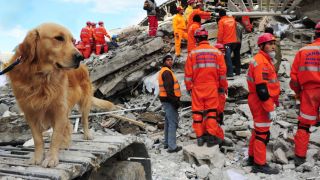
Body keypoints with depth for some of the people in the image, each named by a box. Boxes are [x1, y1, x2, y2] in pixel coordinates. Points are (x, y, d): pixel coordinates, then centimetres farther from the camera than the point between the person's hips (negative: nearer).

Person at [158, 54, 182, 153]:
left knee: (168, 122, 17)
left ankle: (167, 143, 27)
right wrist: (174, 101, -23)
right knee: (173, 123, -10)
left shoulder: (163, 71, 19)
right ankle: (172, 146, -8)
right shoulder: (167, 72, -14)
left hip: (166, 100, 11)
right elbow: (168, 88, -23)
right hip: (169, 101, -11)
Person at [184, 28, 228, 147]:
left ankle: (200, 136, 12)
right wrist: (223, 86, 12)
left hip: (197, 87, 0)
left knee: (197, 111, 7)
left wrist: (189, 87, 9)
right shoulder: (216, 52, 2)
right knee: (211, 111, 5)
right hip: (212, 87, 1)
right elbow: (222, 72, 2)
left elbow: (188, 73, -1)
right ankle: (211, 137, 5)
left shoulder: (192, 53, -1)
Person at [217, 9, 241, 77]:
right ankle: (238, 71, 22)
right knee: (236, 57, 14)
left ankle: (230, 73, -15)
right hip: (234, 41, 6)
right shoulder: (232, 19, 13)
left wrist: (219, 42, -3)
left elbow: (220, 33, -9)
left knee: (228, 58, -9)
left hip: (227, 42, -6)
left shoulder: (221, 21, -4)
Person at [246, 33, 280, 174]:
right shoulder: (261, 62, -19)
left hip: (259, 101, 11)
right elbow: (261, 89, -25)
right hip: (260, 102, -11)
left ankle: (252, 157, 31)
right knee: (263, 133, -2)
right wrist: (271, 109, -23)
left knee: (258, 130, 18)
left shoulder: (265, 60, 15)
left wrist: (272, 103, 23)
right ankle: (260, 165, 8)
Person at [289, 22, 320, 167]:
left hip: (308, 92, 3)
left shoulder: (303, 51, 0)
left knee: (303, 125, 12)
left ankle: (299, 156, 16)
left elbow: (294, 76, 2)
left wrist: (298, 92, 15)